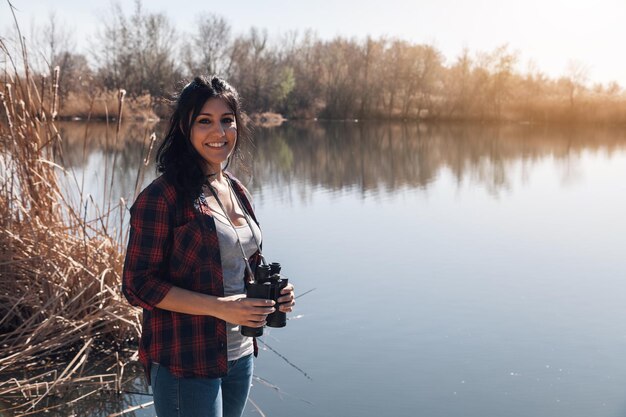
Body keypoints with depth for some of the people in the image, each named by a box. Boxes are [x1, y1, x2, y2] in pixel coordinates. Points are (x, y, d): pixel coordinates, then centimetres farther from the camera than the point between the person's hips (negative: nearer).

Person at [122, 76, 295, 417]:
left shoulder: (236, 191, 9)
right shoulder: (162, 197, -14)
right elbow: (139, 286, -16)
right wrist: (221, 307, -23)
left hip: (240, 355, 7)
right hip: (185, 364, -7)